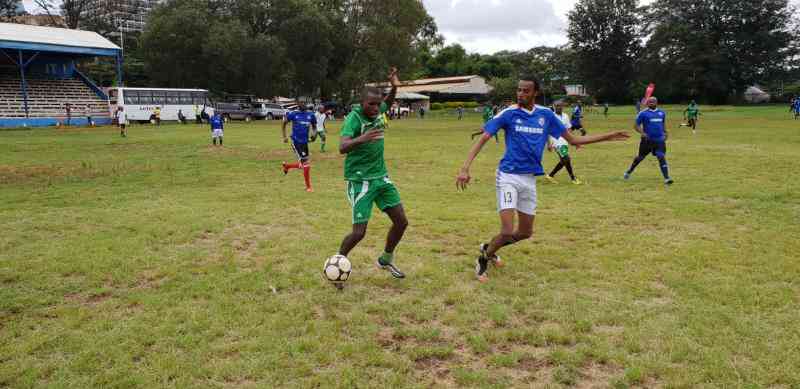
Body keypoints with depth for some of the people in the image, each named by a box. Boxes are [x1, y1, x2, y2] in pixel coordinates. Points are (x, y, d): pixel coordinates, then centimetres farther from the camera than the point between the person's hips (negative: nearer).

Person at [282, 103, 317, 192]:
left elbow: (314, 126, 19)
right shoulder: (293, 114, -6)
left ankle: (286, 166, 42)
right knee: (306, 164, -9)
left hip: (305, 142, 5)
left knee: (302, 165, 12)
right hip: (296, 142, -5)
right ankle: (308, 187, 5)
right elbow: (284, 124, 8)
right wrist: (284, 137, 2)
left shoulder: (310, 115, 4)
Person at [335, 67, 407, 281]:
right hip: (360, 181, -7)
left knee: (401, 221, 6)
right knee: (359, 232, -10)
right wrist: (362, 138, -51)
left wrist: (394, 87, 8)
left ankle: (386, 260, 30)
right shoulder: (354, 118, -18)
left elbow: (388, 103, 27)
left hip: (381, 177, 7)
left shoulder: (377, 111, 1)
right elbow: (342, 147, -33)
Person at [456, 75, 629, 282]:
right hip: (508, 176, -5)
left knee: (525, 233, 12)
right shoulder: (508, 113, -8)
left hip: (529, 179, 5)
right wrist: (465, 168, -24)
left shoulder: (546, 115, 4)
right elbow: (482, 139, -11)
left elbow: (573, 139, 11)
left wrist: (608, 136, 7)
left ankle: (488, 248, 37)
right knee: (507, 232, -15)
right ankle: (483, 259, 13)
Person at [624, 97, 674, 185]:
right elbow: (636, 125, -3)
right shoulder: (643, 113, -5)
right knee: (640, 157, 10)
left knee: (662, 158, -8)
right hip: (647, 140, -3)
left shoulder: (662, 113, 10)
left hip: (659, 140, 3)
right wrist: (642, 133, -20)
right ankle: (629, 171, 33)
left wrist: (665, 132, 10)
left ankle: (666, 178, -10)